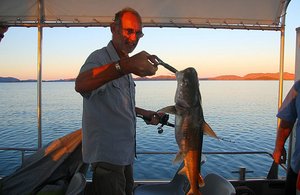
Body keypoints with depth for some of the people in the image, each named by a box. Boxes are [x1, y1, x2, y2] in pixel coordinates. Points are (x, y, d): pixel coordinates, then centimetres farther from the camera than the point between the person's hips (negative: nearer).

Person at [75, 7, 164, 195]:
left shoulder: (124, 62, 11)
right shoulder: (99, 58, -18)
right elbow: (81, 85, -44)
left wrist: (145, 113, 11)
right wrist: (126, 66, -59)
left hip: (125, 152, 9)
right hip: (106, 153, -9)